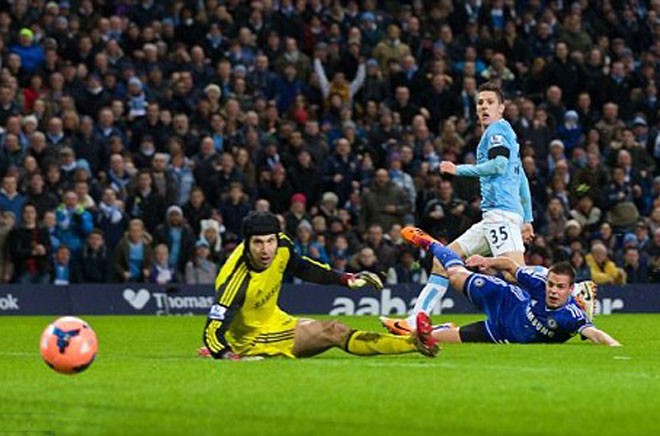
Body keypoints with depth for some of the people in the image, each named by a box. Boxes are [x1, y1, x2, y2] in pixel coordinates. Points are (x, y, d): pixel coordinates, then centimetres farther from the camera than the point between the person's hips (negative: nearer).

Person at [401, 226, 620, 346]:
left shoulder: (571, 316, -40)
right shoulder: (540, 285, -28)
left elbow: (592, 332, -56)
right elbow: (510, 265, -10)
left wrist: (616, 347, -73)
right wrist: (489, 261, -21)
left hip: (501, 335, -1)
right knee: (456, 274, 18)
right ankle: (429, 244, 51)